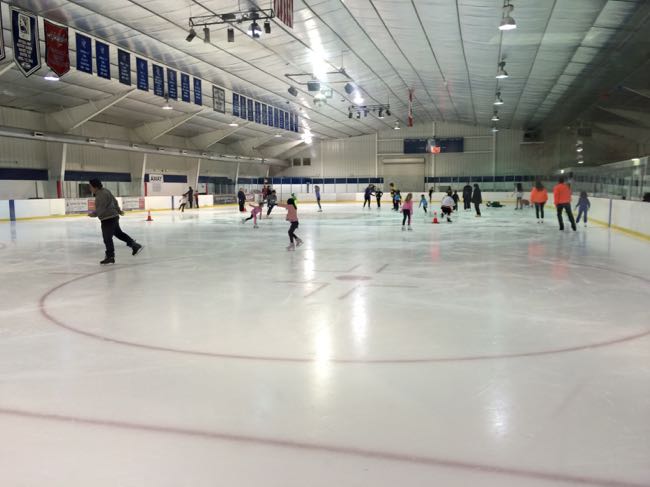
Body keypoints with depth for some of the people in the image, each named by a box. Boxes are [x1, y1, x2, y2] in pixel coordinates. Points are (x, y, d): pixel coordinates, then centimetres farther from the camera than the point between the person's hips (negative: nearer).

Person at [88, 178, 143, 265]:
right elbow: (114, 201, 23)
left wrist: (94, 214, -27)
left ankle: (110, 257, 0)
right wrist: (118, 210, 33)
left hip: (108, 219, -11)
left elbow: (102, 208, -25)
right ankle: (135, 245, 23)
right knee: (119, 233, 20)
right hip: (113, 217, 11)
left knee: (107, 238, -6)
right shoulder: (103, 192, 15)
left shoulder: (102, 195, -18)